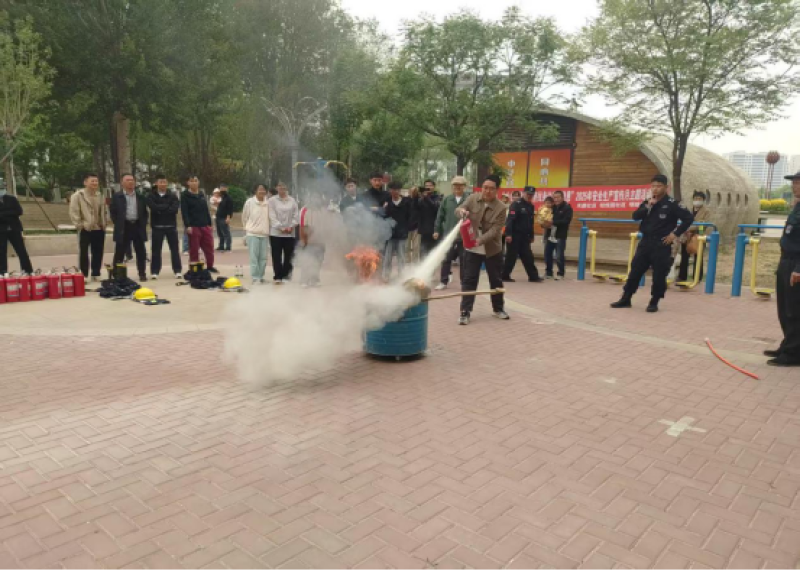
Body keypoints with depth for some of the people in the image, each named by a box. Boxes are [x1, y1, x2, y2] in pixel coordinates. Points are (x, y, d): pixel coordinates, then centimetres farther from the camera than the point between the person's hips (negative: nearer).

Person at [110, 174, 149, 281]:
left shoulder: (140, 197, 11)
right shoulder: (117, 197, 3)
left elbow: (144, 212, 13)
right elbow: (112, 212, 2)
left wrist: (143, 224, 3)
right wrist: (118, 224, -4)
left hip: (138, 226, 3)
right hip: (124, 227, -2)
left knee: (141, 252, 4)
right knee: (119, 253, 1)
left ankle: (142, 274, 12)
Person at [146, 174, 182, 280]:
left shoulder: (172, 195, 6)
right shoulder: (151, 195, 2)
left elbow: (175, 208, -11)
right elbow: (153, 207, -16)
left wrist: (161, 209, -14)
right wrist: (167, 207, -12)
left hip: (171, 226, 1)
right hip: (157, 226, -1)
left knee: (175, 249, 4)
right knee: (156, 249, 3)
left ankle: (178, 270, 10)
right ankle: (155, 271, 11)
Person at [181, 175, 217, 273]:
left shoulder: (202, 195, 15)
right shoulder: (185, 196, -2)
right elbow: (184, 212, -10)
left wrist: (209, 224, 13)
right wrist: (187, 225, -20)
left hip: (205, 225, 5)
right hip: (193, 226, -5)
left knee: (209, 247, 6)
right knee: (194, 249, 1)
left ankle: (210, 266, 20)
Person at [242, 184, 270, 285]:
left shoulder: (268, 203, -1)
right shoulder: (250, 202, -5)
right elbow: (244, 217, 5)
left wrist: (267, 228, 10)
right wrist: (247, 228, 10)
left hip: (264, 233, 3)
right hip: (252, 233, -3)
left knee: (263, 257, 7)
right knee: (254, 256, -4)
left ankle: (261, 277, 17)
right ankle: (255, 278, -1)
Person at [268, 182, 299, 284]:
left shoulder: (292, 201, 8)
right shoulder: (272, 201, 1)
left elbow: (296, 215, 5)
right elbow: (272, 216, -6)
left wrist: (291, 226, -9)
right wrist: (281, 228, -14)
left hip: (290, 233, 2)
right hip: (276, 233, -2)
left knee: (288, 256, 6)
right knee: (276, 256, -1)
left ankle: (285, 276, 17)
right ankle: (277, 276, 6)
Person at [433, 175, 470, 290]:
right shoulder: (447, 199, 5)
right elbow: (440, 216, 8)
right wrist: (437, 230, 5)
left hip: (464, 236, -2)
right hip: (448, 235, 2)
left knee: (463, 261, 9)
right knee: (446, 260, 8)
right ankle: (443, 282, 18)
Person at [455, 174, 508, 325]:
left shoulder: (500, 208, -14)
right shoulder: (473, 198, -6)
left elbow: (494, 230, -20)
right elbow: (458, 210, -6)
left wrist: (480, 240, -37)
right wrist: (461, 211, -32)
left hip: (493, 249, 0)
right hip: (472, 248, 1)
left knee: (496, 280, 12)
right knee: (468, 280, -2)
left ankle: (498, 308, 31)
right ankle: (465, 312, 4)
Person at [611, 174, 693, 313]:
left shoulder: (672, 204, -7)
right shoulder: (647, 202, 10)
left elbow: (689, 218, -10)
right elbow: (635, 216, -2)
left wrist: (675, 234, -11)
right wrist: (648, 206, -14)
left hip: (661, 245, -5)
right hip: (645, 242, 5)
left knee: (659, 275, 1)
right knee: (635, 271, 6)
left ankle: (654, 302, 13)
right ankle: (625, 299, 14)